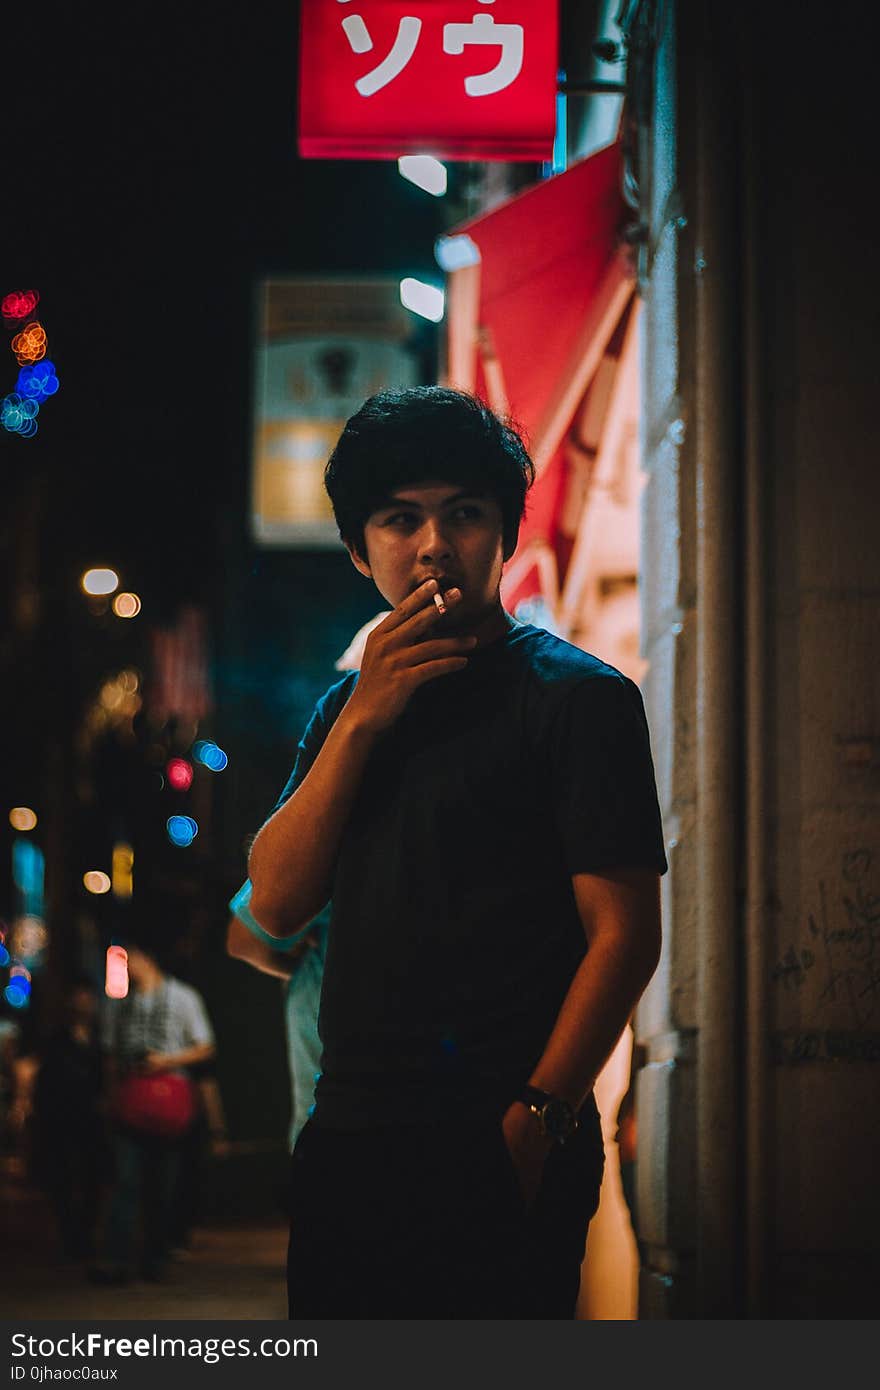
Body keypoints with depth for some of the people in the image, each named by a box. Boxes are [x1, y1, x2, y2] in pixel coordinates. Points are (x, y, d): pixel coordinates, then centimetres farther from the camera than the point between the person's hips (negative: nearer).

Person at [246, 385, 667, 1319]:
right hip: (346, 1143, 6)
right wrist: (362, 718, -5)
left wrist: (533, 1122, -15)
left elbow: (624, 933, -9)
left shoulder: (574, 696, -3)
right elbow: (275, 902, 4)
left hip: (497, 1150, -6)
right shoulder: (350, 703, 16)